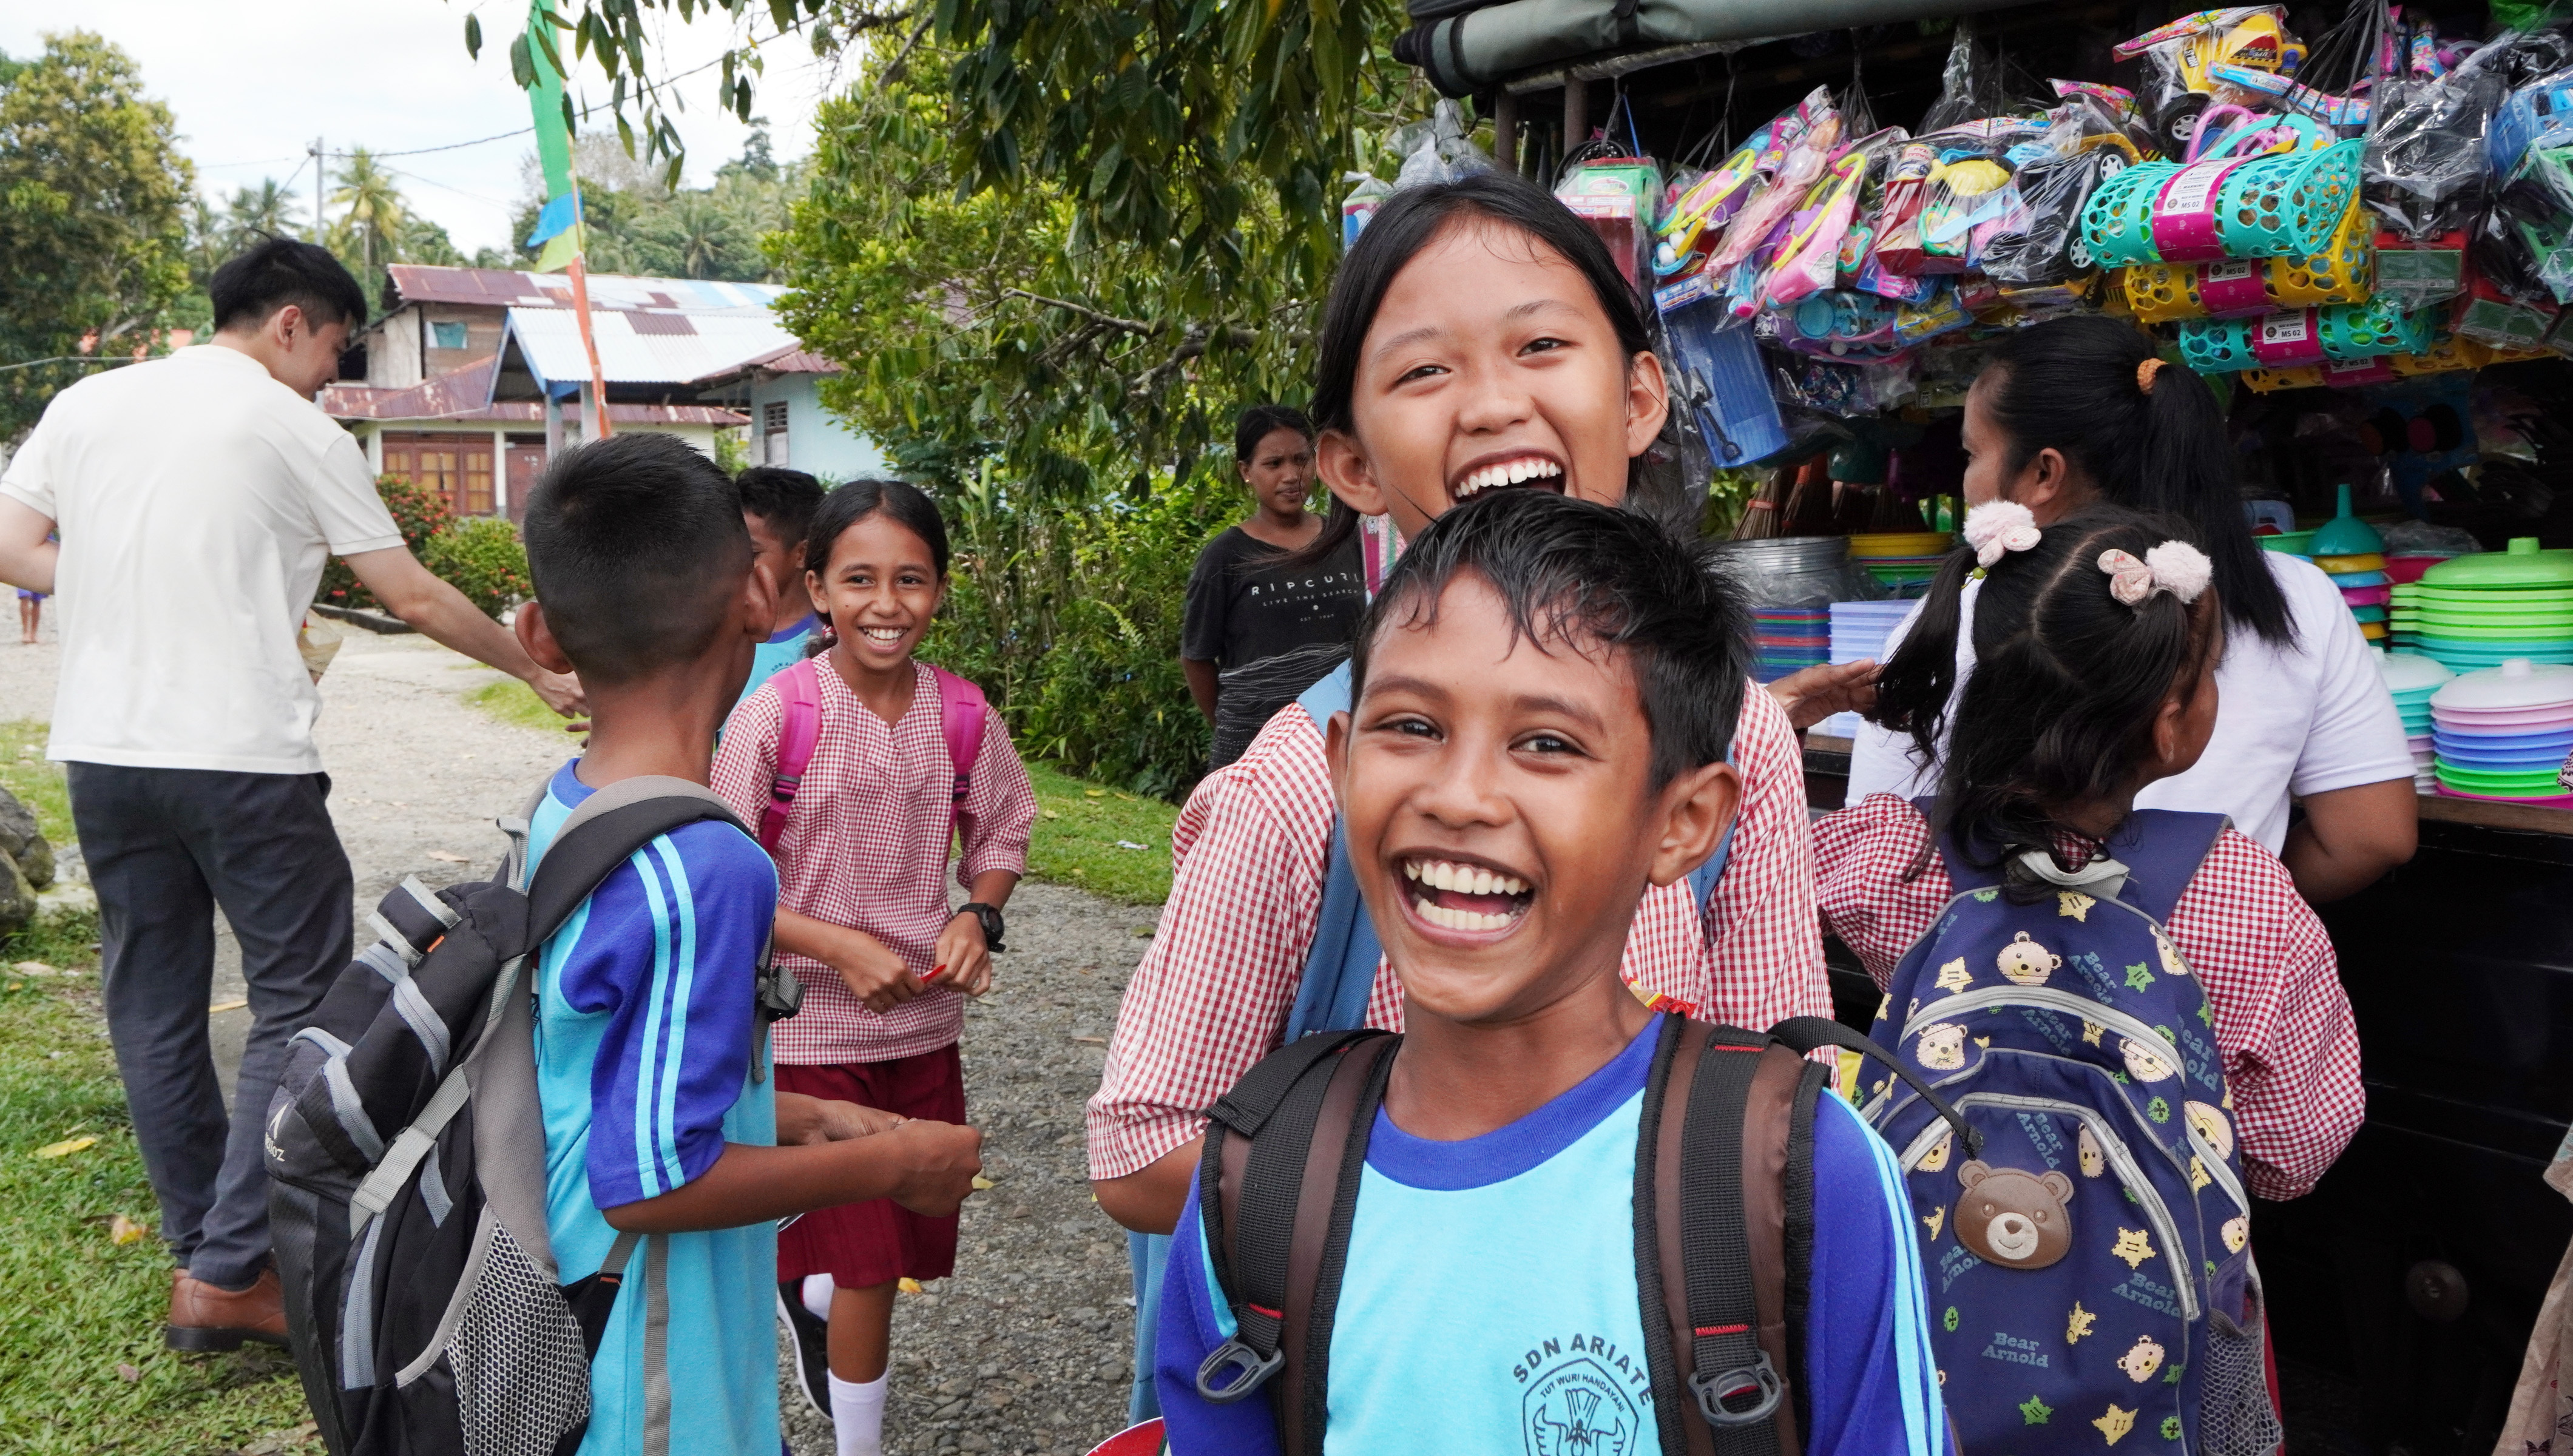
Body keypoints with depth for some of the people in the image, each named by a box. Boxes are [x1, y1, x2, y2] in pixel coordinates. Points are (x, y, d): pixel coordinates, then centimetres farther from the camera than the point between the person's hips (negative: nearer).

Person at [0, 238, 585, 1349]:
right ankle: (227, 1278, 0)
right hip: (241, 757, -6)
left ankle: (200, 1252, 23)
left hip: (103, 752, 6)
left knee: (152, 1004, 14)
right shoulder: (294, 429, -3)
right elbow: (415, 599, 0)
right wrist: (540, 674, 11)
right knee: (299, 1003, 2)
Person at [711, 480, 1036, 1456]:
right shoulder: (773, 716, -15)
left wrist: (977, 916, -10)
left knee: (918, 1246, 16)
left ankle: (804, 1293, 50)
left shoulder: (964, 716, -5)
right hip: (812, 1030, -4)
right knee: (869, 1268, 2)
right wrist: (841, 947, -21)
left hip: (928, 1020, 4)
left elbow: (1001, 840, 9)